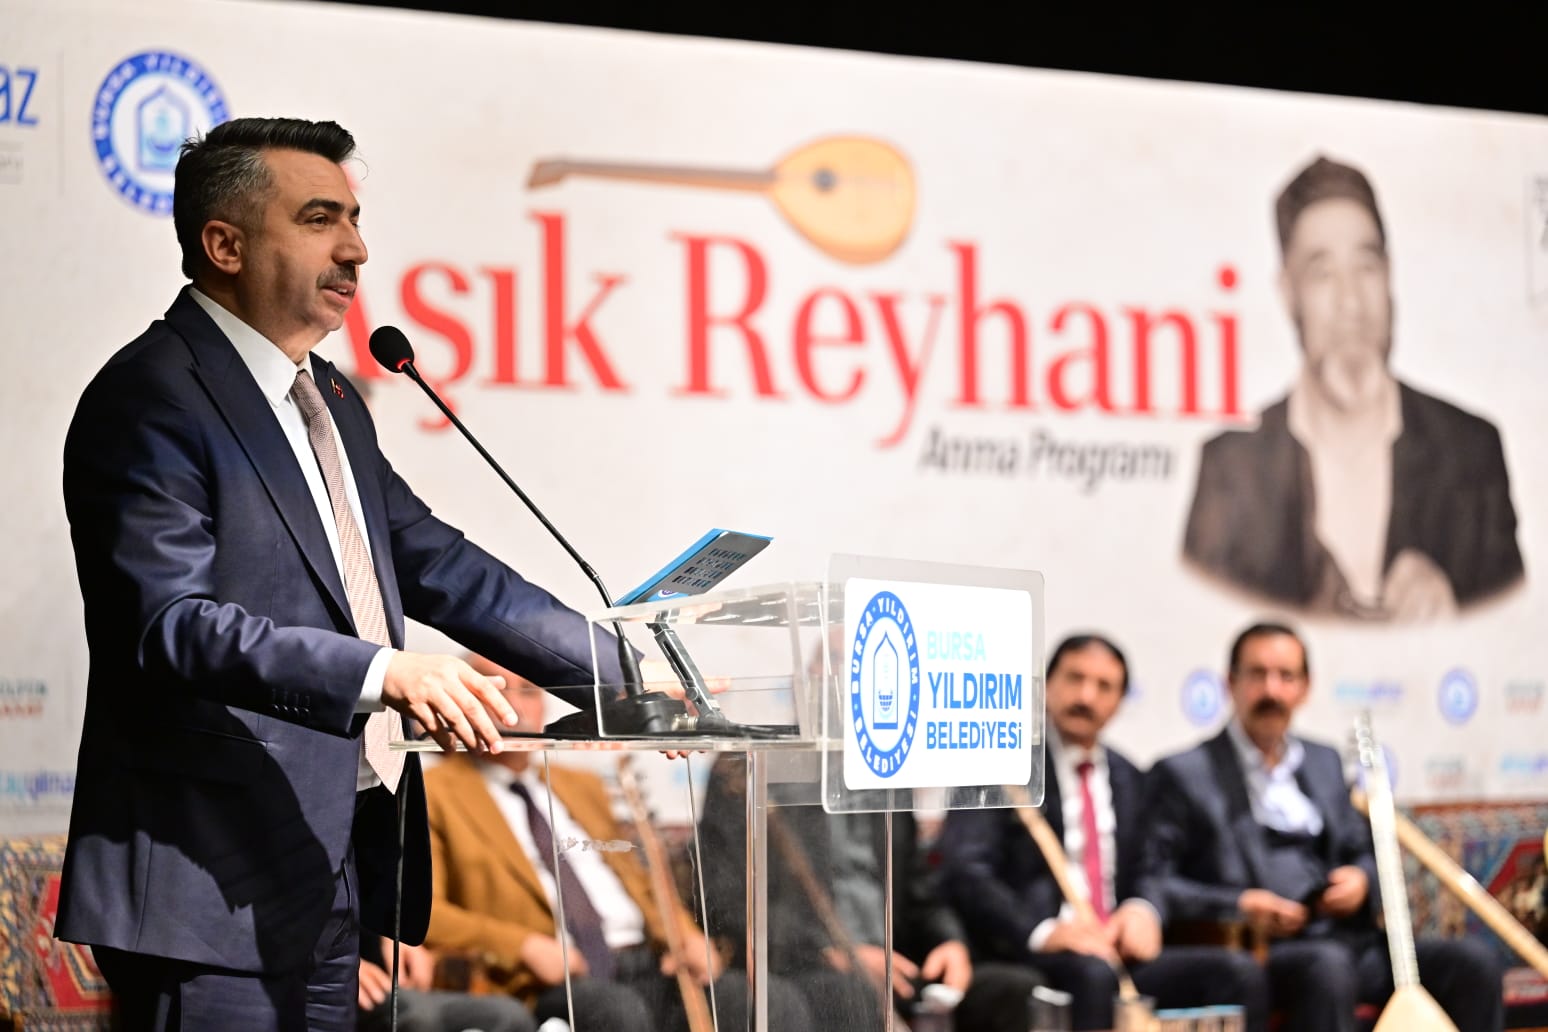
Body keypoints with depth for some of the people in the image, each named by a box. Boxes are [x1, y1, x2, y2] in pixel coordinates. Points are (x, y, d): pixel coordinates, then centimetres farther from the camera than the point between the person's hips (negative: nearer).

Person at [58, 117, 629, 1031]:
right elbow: (175, 622, -22)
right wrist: (385, 674, -31)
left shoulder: (332, 400, 17)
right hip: (213, 885, -9)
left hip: (333, 873, 9)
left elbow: (435, 563, 18)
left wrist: (625, 670, 11)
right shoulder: (149, 400, -12)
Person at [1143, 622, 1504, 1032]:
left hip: (1347, 941, 6)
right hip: (1253, 954, -6)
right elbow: (1150, 881, -4)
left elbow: (1363, 853, 27)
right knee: (1328, 966, -39)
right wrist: (1236, 906, -17)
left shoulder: (1324, 763, 22)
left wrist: (1361, 879, 3)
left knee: (1473, 962, -14)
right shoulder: (1183, 774, 2)